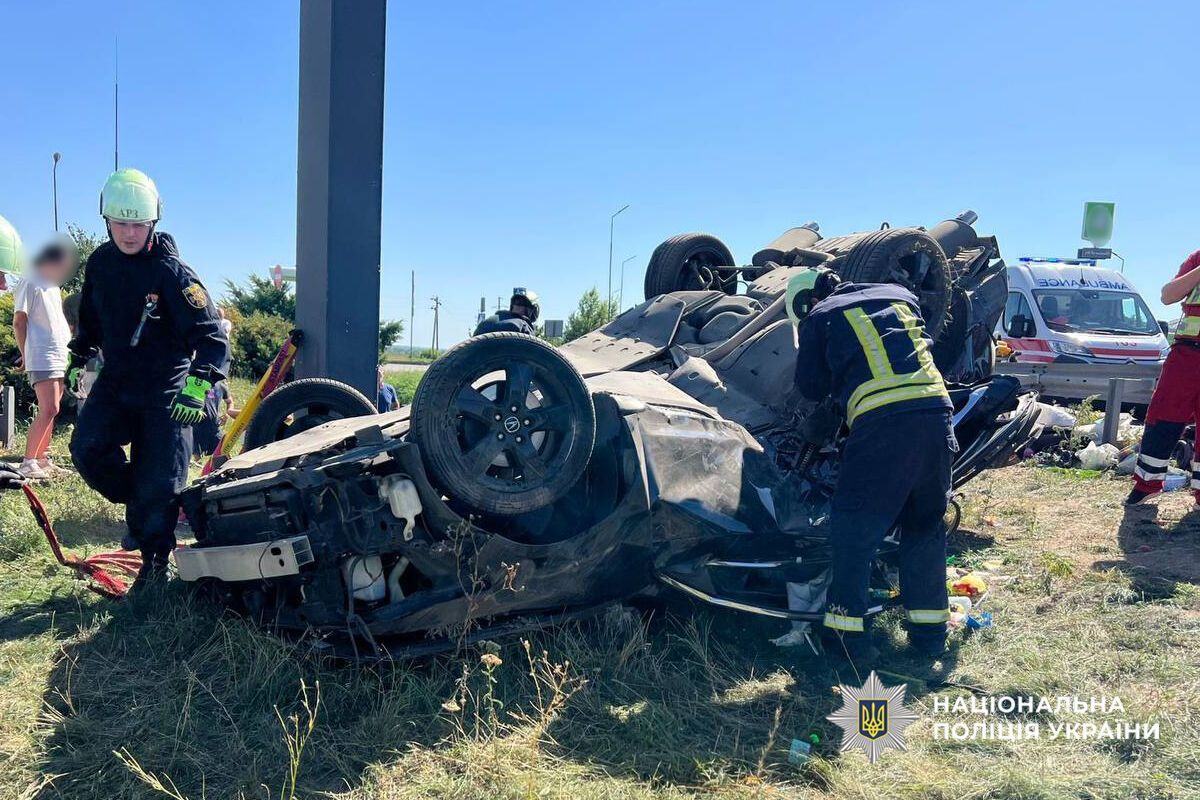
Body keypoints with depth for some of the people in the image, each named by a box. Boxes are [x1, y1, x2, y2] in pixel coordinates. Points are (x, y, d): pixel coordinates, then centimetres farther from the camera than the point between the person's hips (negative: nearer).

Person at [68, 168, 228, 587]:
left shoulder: (171, 271, -17)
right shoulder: (100, 262, 1)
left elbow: (210, 334, -22)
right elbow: (90, 316, 20)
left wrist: (197, 386, -34)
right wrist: (80, 356, 25)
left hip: (164, 389, -5)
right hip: (115, 380, 5)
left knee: (159, 483, -3)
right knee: (87, 448, -15)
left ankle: (155, 561, 16)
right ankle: (138, 506, 11)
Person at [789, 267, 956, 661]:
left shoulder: (820, 316, 13)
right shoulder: (900, 296, 26)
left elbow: (810, 385, 16)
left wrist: (832, 404, 37)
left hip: (880, 422, -5)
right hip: (935, 410, 5)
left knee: (853, 528, 5)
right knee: (926, 525, 17)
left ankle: (848, 630, 7)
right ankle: (929, 630, 24)